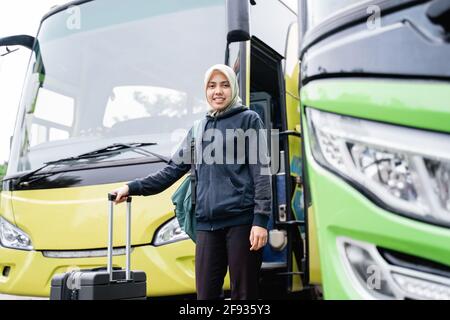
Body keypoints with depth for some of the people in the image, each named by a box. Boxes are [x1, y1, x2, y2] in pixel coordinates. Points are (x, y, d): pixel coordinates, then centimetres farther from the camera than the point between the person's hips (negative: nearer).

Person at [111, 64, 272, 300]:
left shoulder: (248, 120, 6)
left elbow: (261, 171, -2)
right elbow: (173, 170, 21)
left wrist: (261, 220, -10)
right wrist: (133, 188, 15)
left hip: (241, 220, -4)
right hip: (207, 224, 4)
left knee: (243, 294, 1)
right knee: (205, 294, 2)